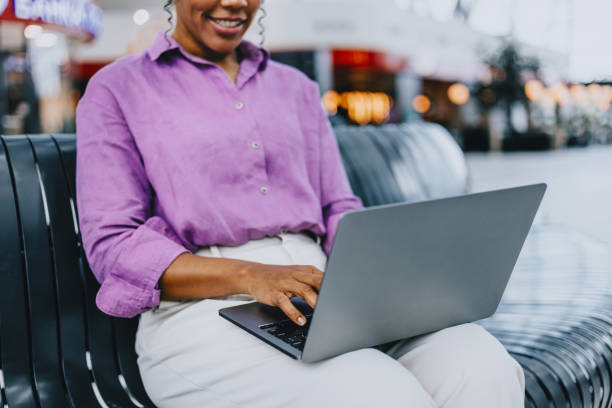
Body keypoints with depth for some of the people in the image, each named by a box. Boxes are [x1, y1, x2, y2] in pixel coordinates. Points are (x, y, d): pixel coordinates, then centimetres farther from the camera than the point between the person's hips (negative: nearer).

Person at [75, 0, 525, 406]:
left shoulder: (296, 88, 23)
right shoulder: (117, 90, 9)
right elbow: (112, 246, -2)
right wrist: (247, 275, -17)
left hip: (322, 297, 5)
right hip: (201, 308, -4)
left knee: (483, 368, -25)